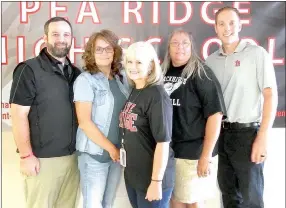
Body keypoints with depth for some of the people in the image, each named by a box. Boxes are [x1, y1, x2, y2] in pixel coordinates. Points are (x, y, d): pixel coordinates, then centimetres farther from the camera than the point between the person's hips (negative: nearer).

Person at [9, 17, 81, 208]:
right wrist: (26, 155, -15)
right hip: (43, 158, -5)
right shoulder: (29, 70, -7)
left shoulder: (76, 73, 9)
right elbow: (19, 115, -11)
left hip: (72, 156, 5)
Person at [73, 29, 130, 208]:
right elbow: (84, 122, -14)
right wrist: (110, 148, -12)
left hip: (119, 150, 5)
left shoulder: (121, 78, 5)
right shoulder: (86, 80, -10)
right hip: (94, 152, -5)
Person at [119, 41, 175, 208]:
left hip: (151, 178, -7)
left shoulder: (157, 96, -17)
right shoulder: (134, 92, 4)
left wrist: (156, 182, -20)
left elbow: (163, 142, -20)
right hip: (132, 175, 7)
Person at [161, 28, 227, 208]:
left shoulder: (201, 74, -9)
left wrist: (206, 155, -18)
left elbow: (215, 114, -15)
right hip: (166, 151, 5)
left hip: (193, 154, -5)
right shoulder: (163, 72, 6)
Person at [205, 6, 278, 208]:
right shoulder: (211, 60, 8)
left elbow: (270, 96, -9)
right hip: (219, 134, 5)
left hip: (247, 133, -4)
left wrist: (263, 137, -15)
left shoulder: (256, 54, -5)